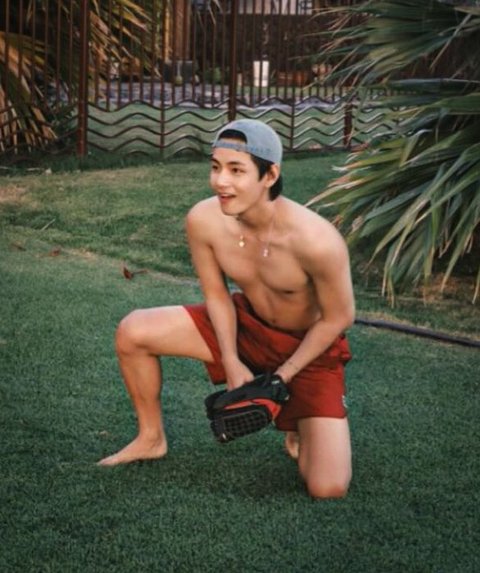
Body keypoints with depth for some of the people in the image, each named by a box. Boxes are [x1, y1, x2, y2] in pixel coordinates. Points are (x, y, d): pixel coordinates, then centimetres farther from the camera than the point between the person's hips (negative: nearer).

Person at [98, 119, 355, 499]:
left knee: (328, 489, -16)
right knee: (133, 332, -10)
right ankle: (152, 439, 14)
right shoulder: (204, 220, -23)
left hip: (311, 344, -4)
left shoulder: (316, 240, -37)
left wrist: (282, 377, -15)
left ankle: (297, 424, 19)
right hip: (245, 323, 4)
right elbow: (217, 294, -5)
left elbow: (338, 318, -21)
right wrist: (232, 364, -12)